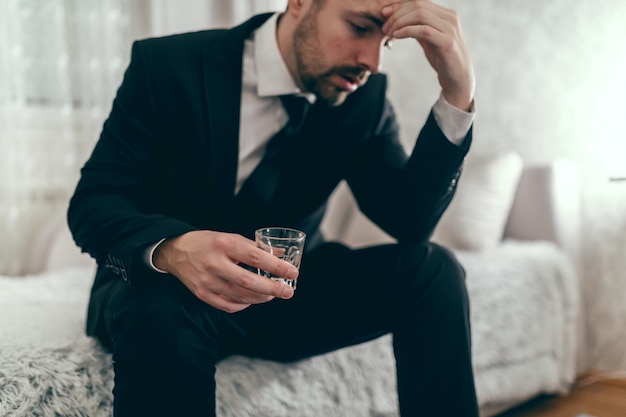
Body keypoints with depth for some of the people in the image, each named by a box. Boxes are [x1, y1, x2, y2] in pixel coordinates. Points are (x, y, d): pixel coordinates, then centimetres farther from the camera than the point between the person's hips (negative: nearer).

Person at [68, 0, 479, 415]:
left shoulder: (364, 95, -5)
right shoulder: (169, 65, -15)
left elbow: (410, 221, -12)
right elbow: (91, 203, -17)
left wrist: (459, 92, -24)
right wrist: (171, 250, -40)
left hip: (288, 294, 4)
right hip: (164, 287, -3)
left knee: (430, 267, -16)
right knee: (163, 314, -38)